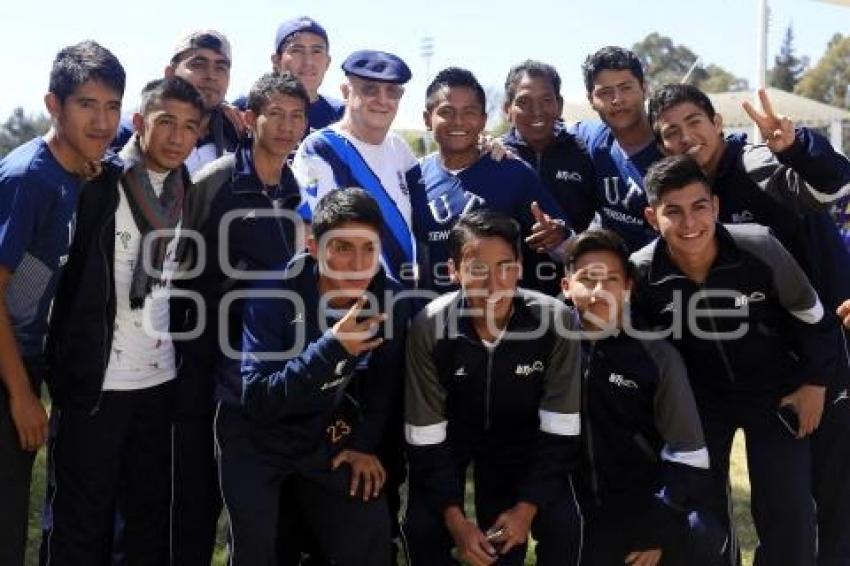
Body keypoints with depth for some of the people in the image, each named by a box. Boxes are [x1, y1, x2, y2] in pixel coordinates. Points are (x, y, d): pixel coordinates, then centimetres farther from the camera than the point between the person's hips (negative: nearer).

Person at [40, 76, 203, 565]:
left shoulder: (186, 194, 8)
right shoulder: (97, 185, -9)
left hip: (160, 380, 5)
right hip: (92, 382, -5)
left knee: (152, 516, 13)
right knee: (80, 524, 4)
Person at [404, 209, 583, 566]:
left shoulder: (556, 321, -27)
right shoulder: (430, 327, -26)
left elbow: (561, 429, -18)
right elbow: (424, 436, -19)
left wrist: (527, 507, -22)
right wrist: (454, 518, -25)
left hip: (522, 433, 1)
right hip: (449, 433, 0)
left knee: (562, 527, -17)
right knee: (423, 528, -18)